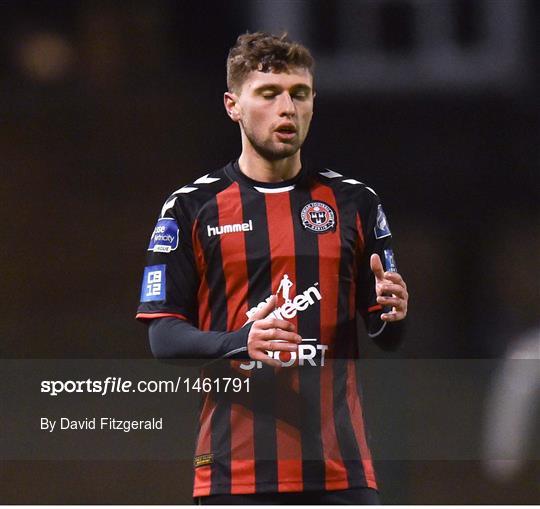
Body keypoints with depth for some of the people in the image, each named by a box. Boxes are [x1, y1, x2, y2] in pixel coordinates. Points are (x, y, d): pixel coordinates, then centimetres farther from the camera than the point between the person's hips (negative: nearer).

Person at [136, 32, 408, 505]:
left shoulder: (355, 202, 11)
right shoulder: (191, 208, 4)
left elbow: (386, 335, 12)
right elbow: (163, 334, 0)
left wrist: (391, 313, -12)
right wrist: (238, 343, -18)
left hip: (341, 467, 2)